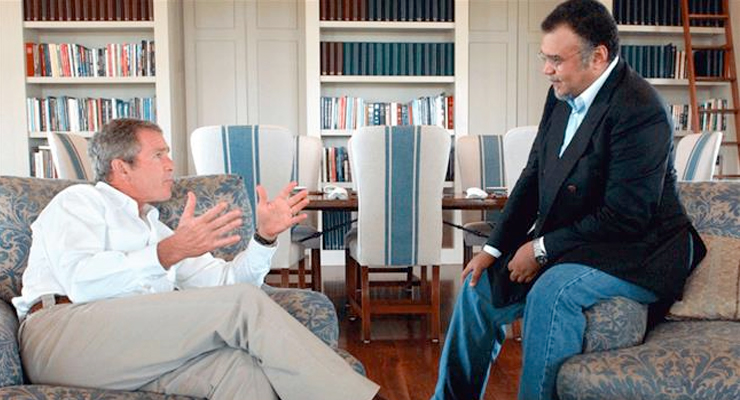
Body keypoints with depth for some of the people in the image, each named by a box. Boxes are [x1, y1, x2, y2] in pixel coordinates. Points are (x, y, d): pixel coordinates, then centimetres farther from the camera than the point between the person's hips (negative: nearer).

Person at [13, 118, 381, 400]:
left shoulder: (157, 231, 33)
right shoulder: (79, 201, 12)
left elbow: (226, 280, 25)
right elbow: (82, 281, -10)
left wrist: (265, 237, 9)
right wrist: (170, 251, -20)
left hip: (141, 347, 6)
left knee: (245, 364, -29)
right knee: (243, 303, -23)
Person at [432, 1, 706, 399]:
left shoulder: (639, 111, -23)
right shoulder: (562, 96, 2)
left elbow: (623, 218, -24)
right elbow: (533, 176, 8)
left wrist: (542, 249, -17)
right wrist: (494, 248, 1)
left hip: (639, 252, -8)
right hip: (572, 244, 8)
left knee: (551, 292, -33)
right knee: (481, 284, 2)